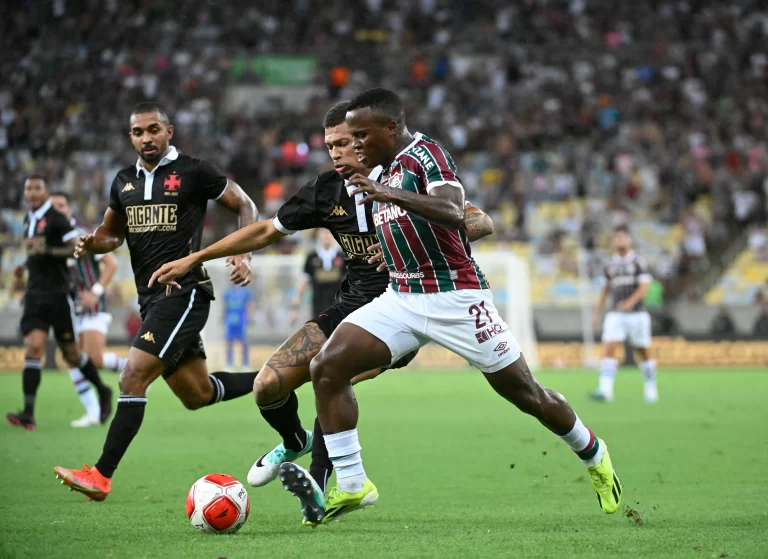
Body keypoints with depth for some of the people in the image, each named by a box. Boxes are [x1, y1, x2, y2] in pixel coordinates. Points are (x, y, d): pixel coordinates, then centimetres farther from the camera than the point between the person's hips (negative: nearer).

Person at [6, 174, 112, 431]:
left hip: (58, 294, -6)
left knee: (71, 352, 4)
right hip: (35, 295, 6)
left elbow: (77, 249, -17)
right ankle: (28, 414, -18)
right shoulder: (29, 219, 14)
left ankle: (102, 391, 30)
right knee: (33, 347, -10)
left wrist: (47, 250, -26)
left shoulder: (56, 219, -10)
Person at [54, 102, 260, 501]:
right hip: (151, 299, 8)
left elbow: (244, 205, 3)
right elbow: (112, 233, 24)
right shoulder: (124, 181, 12)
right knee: (197, 394, 13)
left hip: (184, 292, -8)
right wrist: (92, 244, 1)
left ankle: (100, 476, -16)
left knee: (133, 379, -17)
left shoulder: (194, 172, -6)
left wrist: (243, 255, -12)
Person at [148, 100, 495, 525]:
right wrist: (193, 259, 13)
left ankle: (318, 488, -17)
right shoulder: (327, 191, 4)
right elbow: (267, 231, 15)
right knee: (268, 386, -7)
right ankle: (294, 443, 28)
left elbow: (481, 223, -17)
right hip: (351, 305, 6)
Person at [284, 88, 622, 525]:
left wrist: (390, 195, -42)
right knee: (327, 368, -12)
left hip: (456, 298, -8)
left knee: (527, 395, 2)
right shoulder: (382, 172, 14)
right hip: (402, 298, 8)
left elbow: (453, 211, -31)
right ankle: (352, 485, -7)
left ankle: (594, 455, 29)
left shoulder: (426, 154, -12)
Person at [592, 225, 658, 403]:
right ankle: (605, 391, -24)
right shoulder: (610, 265, 10)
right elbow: (605, 290, 18)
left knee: (643, 353, 7)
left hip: (637, 314, -3)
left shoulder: (639, 262, -2)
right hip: (615, 315, 3)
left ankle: (651, 389, 25)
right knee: (609, 350, -14)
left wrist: (630, 302, -28)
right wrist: (597, 313, 13)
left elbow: (644, 286, -13)